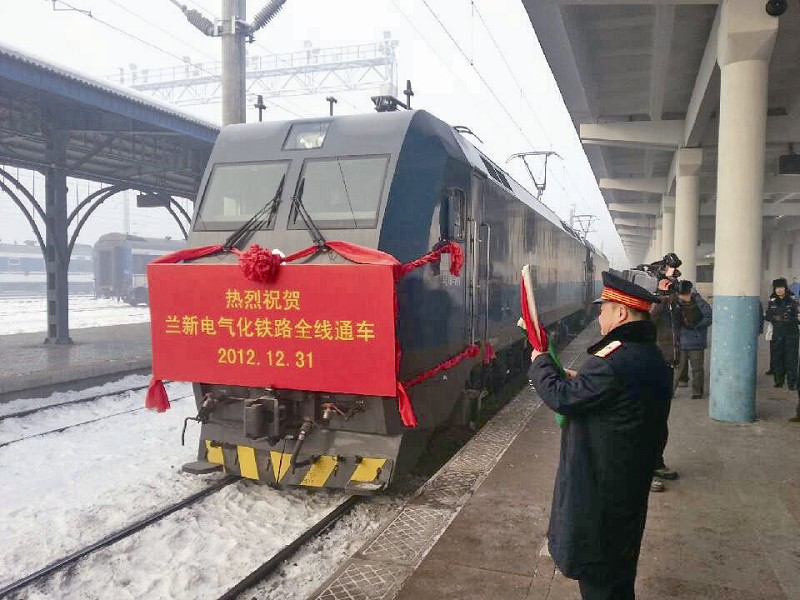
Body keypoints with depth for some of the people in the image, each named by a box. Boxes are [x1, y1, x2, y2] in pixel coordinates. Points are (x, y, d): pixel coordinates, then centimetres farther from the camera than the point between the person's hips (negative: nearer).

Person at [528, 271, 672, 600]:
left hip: (598, 489, -9)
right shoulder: (653, 357, 4)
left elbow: (561, 398, -22)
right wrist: (579, 380, 11)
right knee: (620, 573, 25)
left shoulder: (613, 360, -28)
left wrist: (540, 363, -6)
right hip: (632, 484, 9)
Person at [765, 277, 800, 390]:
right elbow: (768, 317, 5)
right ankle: (779, 380, 17)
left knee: (791, 359, -4)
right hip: (776, 334, 3)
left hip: (791, 334, -2)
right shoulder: (772, 301, 8)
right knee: (776, 358, 5)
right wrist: (778, 318, -11)